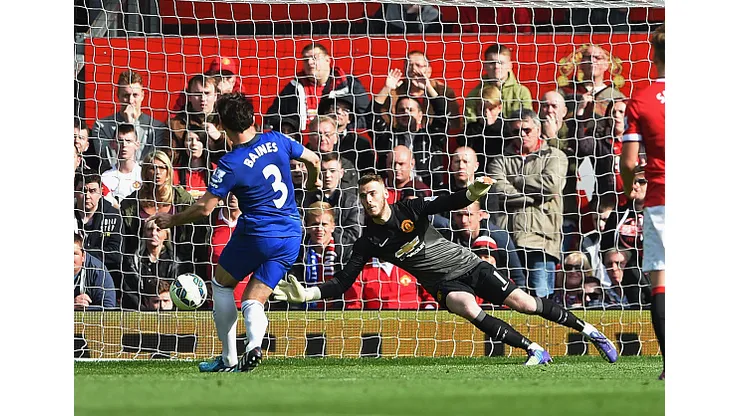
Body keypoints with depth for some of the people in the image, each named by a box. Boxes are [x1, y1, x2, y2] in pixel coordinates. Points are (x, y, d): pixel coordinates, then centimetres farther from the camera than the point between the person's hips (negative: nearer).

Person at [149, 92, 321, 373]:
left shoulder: (231, 164, -15)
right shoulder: (276, 141, -1)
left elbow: (204, 208, -12)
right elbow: (313, 159, 15)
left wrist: (171, 220, 5)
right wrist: (313, 182, 37)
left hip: (256, 235, -5)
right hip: (291, 238, 5)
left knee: (221, 284, 19)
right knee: (253, 301, 9)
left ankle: (229, 358, 16)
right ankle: (254, 343, -23)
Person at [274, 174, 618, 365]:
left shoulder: (409, 210, -9)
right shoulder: (369, 242, -5)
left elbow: (446, 204, -20)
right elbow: (342, 282, -5)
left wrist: (472, 193, -41)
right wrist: (305, 293, -18)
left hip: (467, 265, -1)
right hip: (444, 284, 1)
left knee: (522, 302, -11)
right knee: (467, 308, -31)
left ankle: (588, 330, 5)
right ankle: (534, 350, -22)